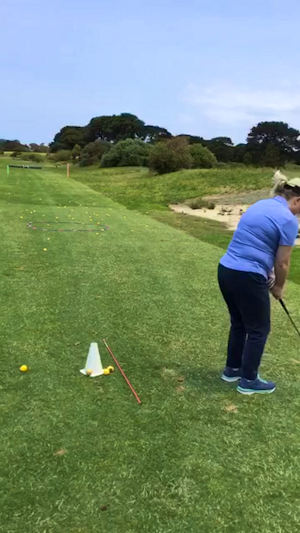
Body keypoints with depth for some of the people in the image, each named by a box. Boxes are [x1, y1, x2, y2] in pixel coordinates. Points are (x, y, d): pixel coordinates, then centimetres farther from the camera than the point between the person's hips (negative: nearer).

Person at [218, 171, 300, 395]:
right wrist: (278, 287, 11)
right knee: (258, 329, 10)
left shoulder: (259, 206, 15)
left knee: (239, 323, 23)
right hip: (248, 278, -8)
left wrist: (268, 274, 15)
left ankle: (232, 369, 37)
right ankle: (248, 380, 23)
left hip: (226, 270, 8)